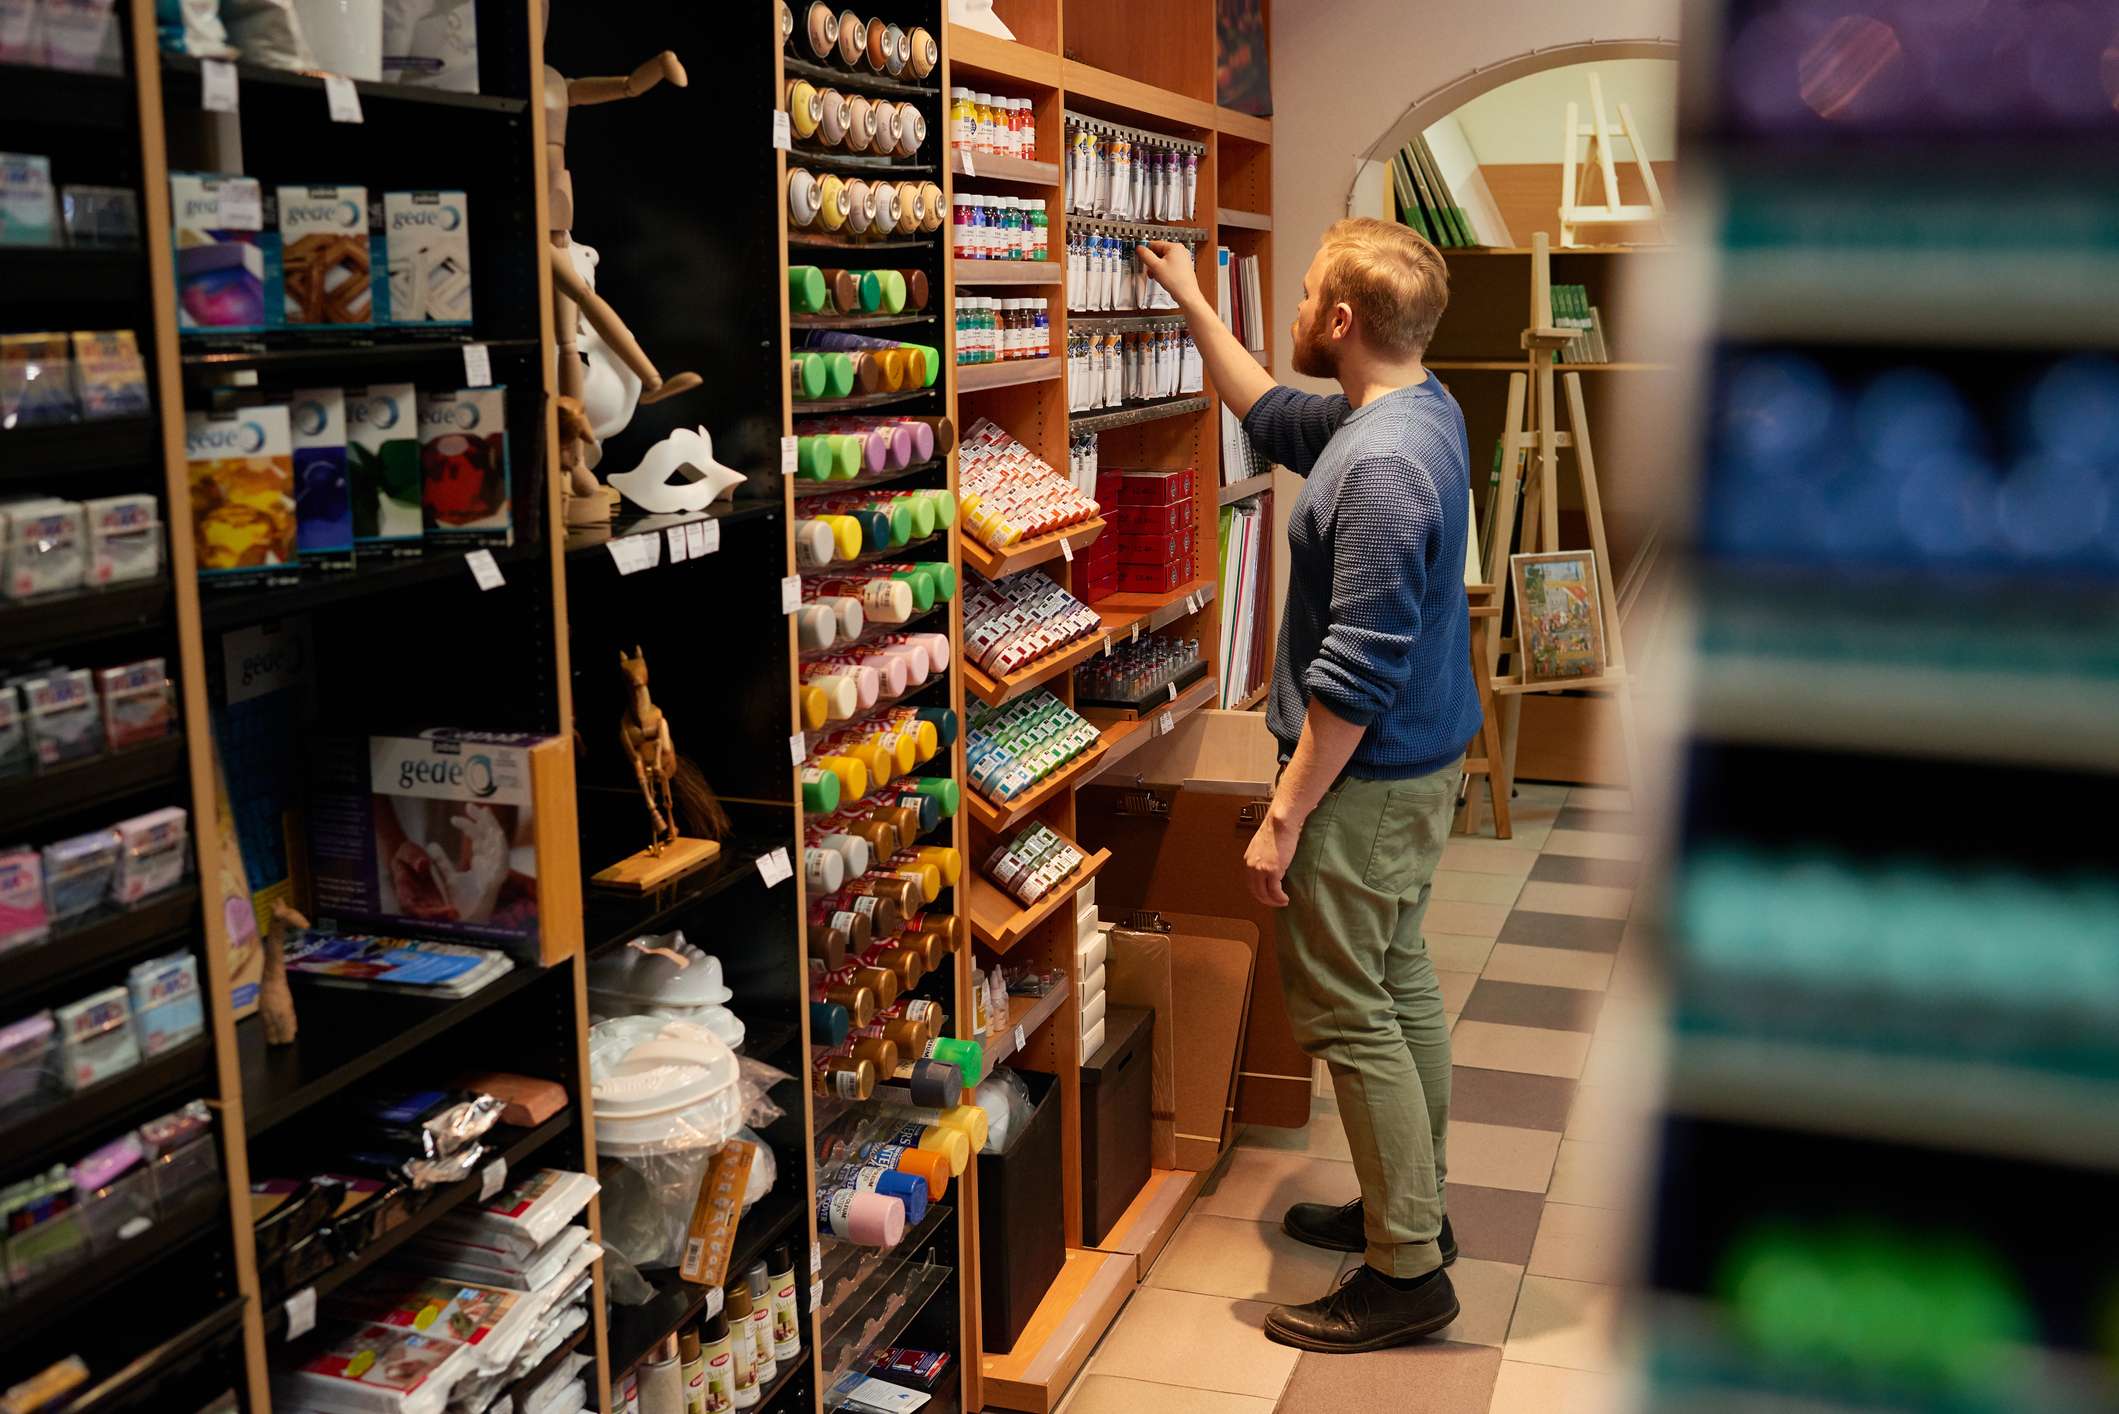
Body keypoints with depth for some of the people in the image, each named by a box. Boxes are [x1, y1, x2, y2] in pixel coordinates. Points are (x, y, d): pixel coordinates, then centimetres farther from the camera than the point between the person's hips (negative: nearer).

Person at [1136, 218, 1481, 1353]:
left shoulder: (1380, 468, -26)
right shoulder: (1423, 411, 6)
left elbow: (1357, 672, -27)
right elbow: (1270, 416, 23)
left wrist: (1284, 816, -21)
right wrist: (1190, 301, 26)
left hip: (1367, 779, -10)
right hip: (1426, 758, 10)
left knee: (1344, 1014, -1)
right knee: (1398, 980, 19)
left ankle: (1407, 1273, 10)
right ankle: (1411, 1207, 35)